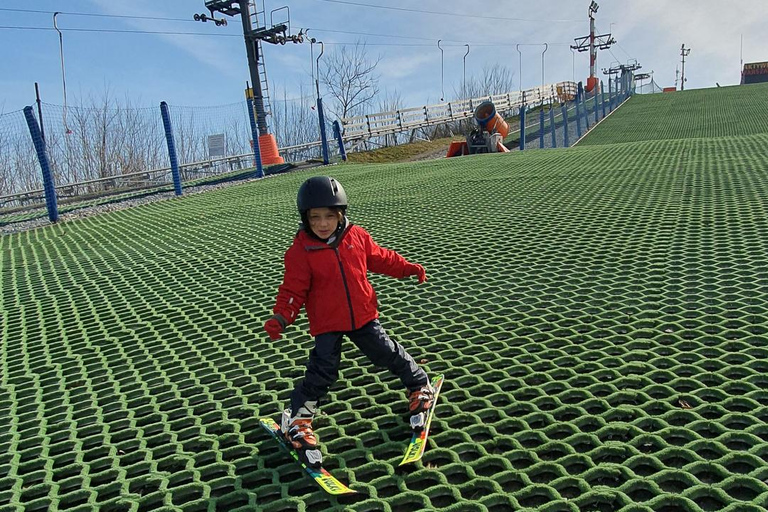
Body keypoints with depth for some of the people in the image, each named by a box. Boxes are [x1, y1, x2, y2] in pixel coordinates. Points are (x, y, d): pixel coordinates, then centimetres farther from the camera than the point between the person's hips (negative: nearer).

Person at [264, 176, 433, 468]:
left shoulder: (357, 237, -5)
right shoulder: (300, 251, -15)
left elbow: (379, 258, 12)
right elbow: (293, 290, -12)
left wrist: (408, 268, 8)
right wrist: (281, 317, -25)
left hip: (363, 315, 3)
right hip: (327, 323, -3)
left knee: (389, 354, 11)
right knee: (322, 373, -4)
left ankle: (419, 385, 36)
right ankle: (297, 421, 15)